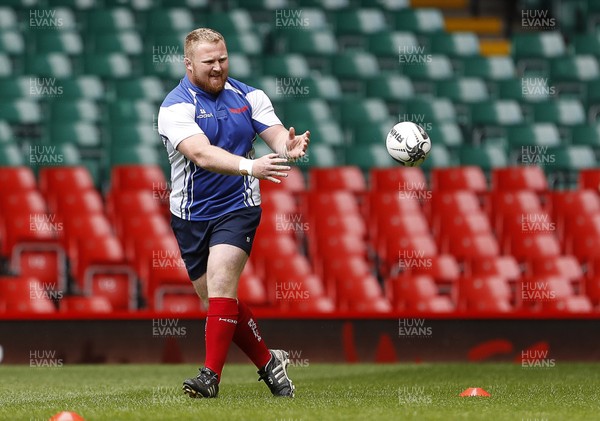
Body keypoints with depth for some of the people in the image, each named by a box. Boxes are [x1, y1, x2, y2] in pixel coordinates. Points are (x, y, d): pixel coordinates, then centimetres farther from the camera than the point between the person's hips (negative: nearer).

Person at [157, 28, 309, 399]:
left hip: (238, 208, 0)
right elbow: (201, 154, -28)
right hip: (191, 214, 0)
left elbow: (277, 135, -10)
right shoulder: (176, 107, -12)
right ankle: (269, 361, 24)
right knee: (215, 300, 6)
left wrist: (289, 146, -36)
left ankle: (211, 375, -19)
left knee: (220, 282, -20)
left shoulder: (248, 97, 2)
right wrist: (249, 166, -43)